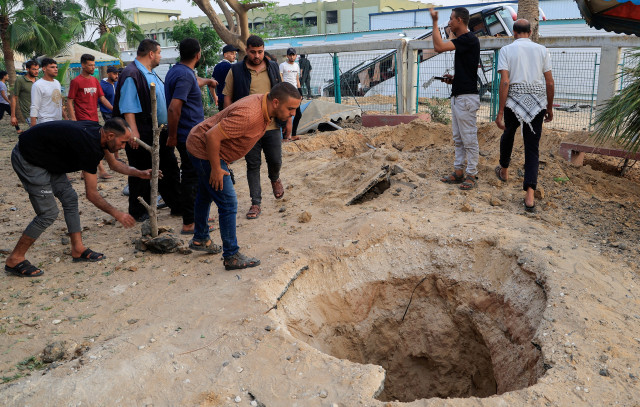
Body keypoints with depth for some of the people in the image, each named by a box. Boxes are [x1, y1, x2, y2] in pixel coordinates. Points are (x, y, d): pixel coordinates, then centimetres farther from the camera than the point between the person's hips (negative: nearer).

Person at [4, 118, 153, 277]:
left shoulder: (98, 132, -3)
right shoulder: (90, 146, -29)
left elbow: (114, 164, 16)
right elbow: (92, 194, -21)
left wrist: (140, 173, 5)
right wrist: (116, 214, -13)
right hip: (27, 159, -10)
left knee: (70, 198, 8)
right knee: (48, 213, -9)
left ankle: (78, 249, 14)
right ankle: (14, 260, 4)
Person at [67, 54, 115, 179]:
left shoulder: (95, 80, 13)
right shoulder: (76, 81, -6)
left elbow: (102, 98, 12)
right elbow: (69, 101, -6)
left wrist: (114, 109, -1)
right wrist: (73, 119, -13)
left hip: (94, 118, 7)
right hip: (83, 119, -7)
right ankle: (102, 170, -14)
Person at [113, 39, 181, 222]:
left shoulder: (151, 73, 17)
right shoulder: (131, 75, -14)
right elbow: (128, 108, -20)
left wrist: (167, 126, 24)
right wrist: (134, 132, -25)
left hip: (160, 132, 10)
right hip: (143, 134, -9)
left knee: (169, 168, 13)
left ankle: (177, 206, 23)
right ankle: (138, 212, 13)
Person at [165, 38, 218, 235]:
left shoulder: (176, 70, 14)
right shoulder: (185, 75, -18)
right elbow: (174, 108, -26)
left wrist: (207, 81, 59)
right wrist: (172, 136, -19)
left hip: (187, 135, 10)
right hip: (190, 136, -10)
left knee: (190, 176, 19)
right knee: (191, 177, -4)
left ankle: (192, 217, 32)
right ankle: (189, 224, 2)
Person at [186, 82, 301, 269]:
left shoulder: (264, 105, -3)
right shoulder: (250, 115, -34)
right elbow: (212, 136, -34)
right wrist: (216, 168, -24)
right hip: (205, 150, -11)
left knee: (206, 194, 25)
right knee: (228, 203, -9)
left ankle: (200, 239, 44)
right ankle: (232, 257, 0)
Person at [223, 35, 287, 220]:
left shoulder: (273, 68, 8)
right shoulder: (235, 71, 0)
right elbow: (228, 98, 1)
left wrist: (288, 120, 9)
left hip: (272, 126, 2)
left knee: (275, 161, 8)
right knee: (253, 165, 4)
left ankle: (274, 178, 44)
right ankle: (256, 203, 13)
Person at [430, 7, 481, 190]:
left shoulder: (469, 40, -14)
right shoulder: (461, 40, 17)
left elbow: (439, 47, -24)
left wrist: (435, 22, -16)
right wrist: (453, 78, 8)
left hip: (467, 97, -11)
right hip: (457, 96, 11)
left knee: (469, 139, -3)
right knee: (458, 139, 14)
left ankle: (472, 175, 4)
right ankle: (458, 172, 22)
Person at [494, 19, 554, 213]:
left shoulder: (507, 50, 0)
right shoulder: (541, 50, 7)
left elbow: (505, 82, -10)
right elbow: (550, 83, 4)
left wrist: (500, 111, -10)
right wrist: (550, 108, 17)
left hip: (514, 101, -1)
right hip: (537, 103, 1)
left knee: (508, 134, 27)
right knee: (532, 147, 1)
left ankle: (504, 170, 48)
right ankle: (530, 196, -9)